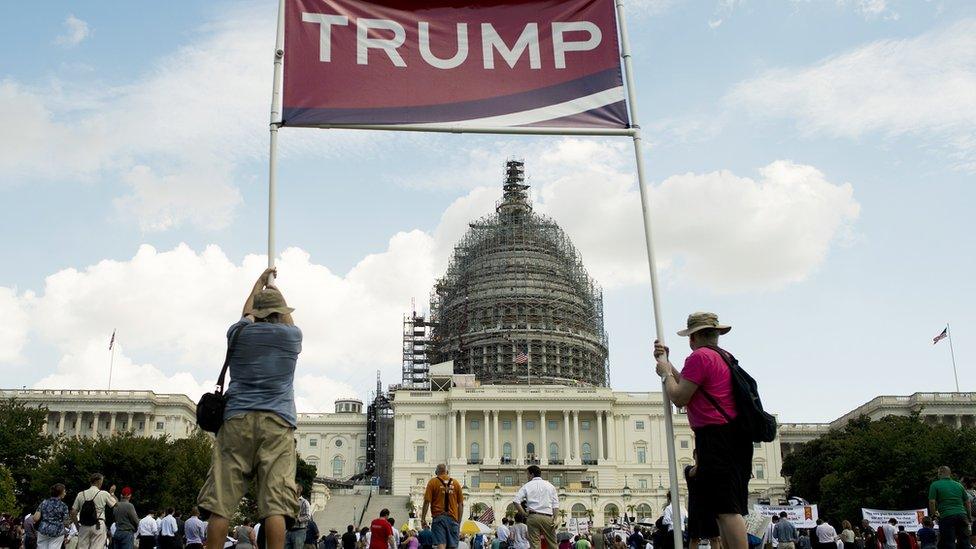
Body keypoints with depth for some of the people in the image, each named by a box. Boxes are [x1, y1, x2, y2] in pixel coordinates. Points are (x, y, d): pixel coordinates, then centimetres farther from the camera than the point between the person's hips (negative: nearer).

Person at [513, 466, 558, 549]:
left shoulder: (527, 486, 7)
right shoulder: (550, 485, 14)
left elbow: (516, 502, -4)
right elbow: (556, 505, 6)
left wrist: (525, 514, 3)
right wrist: (555, 519, 1)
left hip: (533, 517, -1)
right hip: (548, 517, 2)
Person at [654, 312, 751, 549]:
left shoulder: (699, 356, -10)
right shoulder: (722, 357, 21)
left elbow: (679, 398, -12)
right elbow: (690, 388, 26)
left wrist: (665, 373, 4)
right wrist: (666, 361, 25)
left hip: (715, 438, -10)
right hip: (735, 436, 10)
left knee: (726, 510, -14)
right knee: (731, 509, 13)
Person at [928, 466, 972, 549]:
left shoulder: (935, 485, 0)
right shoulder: (959, 485, 14)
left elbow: (932, 502, -8)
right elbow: (968, 502, 16)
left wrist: (934, 514, 6)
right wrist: (969, 517, 27)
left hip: (946, 517, -4)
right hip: (962, 516, 4)